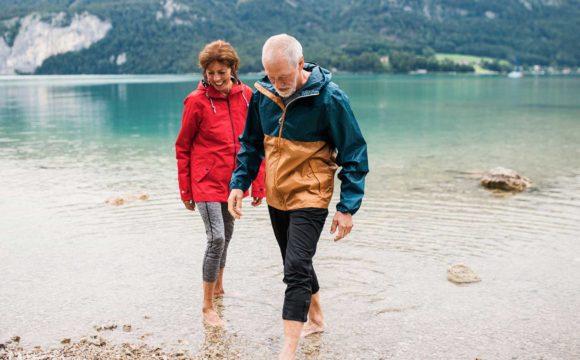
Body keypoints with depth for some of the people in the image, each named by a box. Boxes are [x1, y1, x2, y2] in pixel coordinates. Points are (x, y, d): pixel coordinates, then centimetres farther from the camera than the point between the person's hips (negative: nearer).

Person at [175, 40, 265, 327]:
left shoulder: (246, 96, -1)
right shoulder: (197, 100, -11)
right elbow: (182, 147, -4)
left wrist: (258, 184, 4)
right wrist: (185, 190, -3)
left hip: (232, 181, 5)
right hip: (207, 182, -5)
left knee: (226, 235, 18)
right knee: (217, 238, -11)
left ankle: (218, 287, 39)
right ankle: (208, 307, 1)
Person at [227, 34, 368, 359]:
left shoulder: (329, 97, -18)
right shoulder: (263, 94, -3)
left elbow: (354, 154, -12)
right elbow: (252, 144, 12)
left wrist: (347, 207, -14)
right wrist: (239, 183, 2)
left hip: (309, 198, -6)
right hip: (276, 197, 6)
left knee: (296, 270, -12)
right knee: (297, 264, 19)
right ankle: (316, 319, 41)